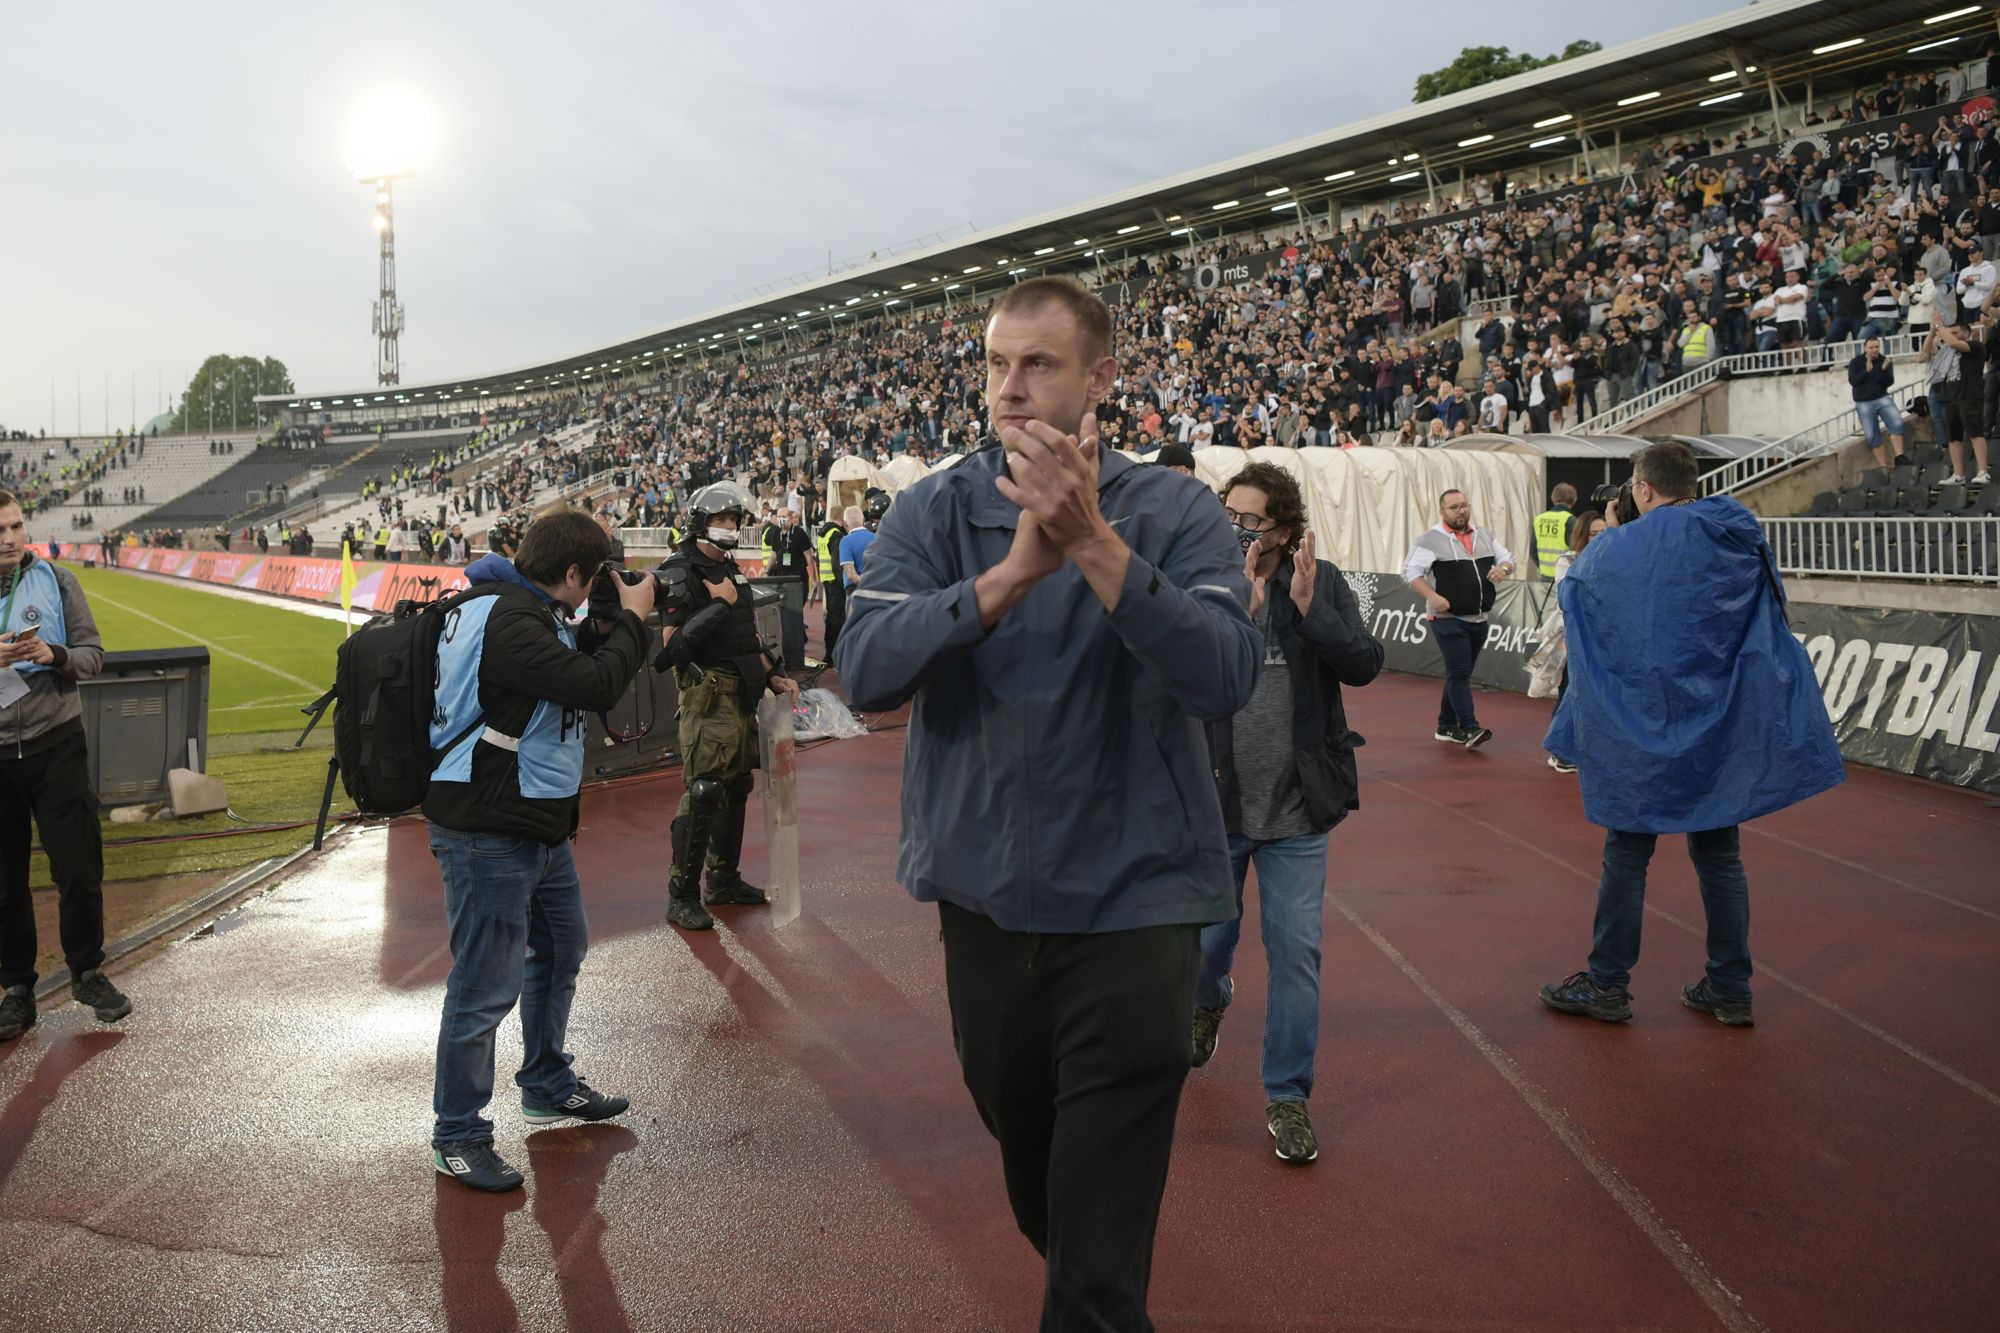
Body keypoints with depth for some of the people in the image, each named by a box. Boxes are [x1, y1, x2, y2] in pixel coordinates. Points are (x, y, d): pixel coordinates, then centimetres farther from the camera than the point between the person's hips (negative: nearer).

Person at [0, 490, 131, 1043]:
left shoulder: (55, 580, 0)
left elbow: (93, 653, 1)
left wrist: (55, 656, -19)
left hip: (57, 746, 0)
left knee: (79, 869, 2)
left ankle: (87, 972, 21)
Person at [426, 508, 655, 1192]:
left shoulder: (523, 610, 10)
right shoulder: (505, 622, -24)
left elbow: (574, 665, 19)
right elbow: (596, 686, -29)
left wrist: (601, 629, 2)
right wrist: (633, 620, -14)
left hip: (537, 826, 11)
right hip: (487, 833, -11)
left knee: (561, 948, 24)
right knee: (487, 986, -3)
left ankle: (548, 1086, 42)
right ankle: (458, 1138, 12)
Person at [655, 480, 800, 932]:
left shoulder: (730, 569, 18)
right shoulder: (680, 571, -9)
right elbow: (674, 640, -20)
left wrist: (773, 675, 14)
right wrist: (721, 603, -19)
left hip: (741, 692, 9)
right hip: (708, 692, -9)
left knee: (737, 786, 14)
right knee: (703, 791, -11)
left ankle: (724, 879, 26)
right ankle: (682, 896, -5)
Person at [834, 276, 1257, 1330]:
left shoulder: (1175, 512, -7)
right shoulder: (935, 512, -2)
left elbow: (1225, 677, -22)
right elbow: (865, 669, -17)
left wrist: (1095, 542, -32)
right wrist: (1015, 568, -29)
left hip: (1131, 906, -3)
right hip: (984, 898, 3)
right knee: (1034, 1193, 25)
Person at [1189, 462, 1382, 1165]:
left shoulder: (1322, 583, -3)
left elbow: (1364, 665, -11)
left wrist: (1308, 606, -22)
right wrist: (1240, 606, -29)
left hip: (1295, 812, 0)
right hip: (1213, 803, 0)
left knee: (1296, 950, 2)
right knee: (1207, 940, 16)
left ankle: (1287, 1094, 17)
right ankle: (1210, 1002, 52)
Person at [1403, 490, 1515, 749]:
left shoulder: (1484, 536, 12)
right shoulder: (1431, 540, -8)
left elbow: (1508, 558, 20)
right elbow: (1411, 571, -11)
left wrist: (1503, 567, -5)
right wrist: (1432, 597, -23)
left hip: (1479, 619, 7)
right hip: (1448, 619, -7)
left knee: (1460, 675, 13)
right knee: (1459, 674, -12)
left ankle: (1447, 727, 22)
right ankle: (1470, 729, -14)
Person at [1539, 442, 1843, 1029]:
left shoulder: (1623, 546, -9)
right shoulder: (1742, 539, 3)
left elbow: (1571, 590, 9)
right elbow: (1770, 622, 14)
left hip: (1645, 727, -4)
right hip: (1722, 727, 4)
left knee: (1627, 854, 4)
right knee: (1719, 854, 12)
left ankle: (1607, 985, 11)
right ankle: (1730, 990, 18)